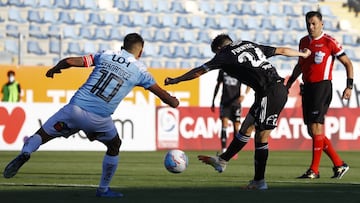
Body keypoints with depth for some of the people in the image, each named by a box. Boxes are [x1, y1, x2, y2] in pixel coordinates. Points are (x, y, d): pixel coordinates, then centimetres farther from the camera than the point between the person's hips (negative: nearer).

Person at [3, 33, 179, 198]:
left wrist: (54, 69, 28)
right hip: (100, 119, -1)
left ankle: (25, 153, -25)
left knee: (42, 134, 6)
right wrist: (173, 102, 41)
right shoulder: (140, 71, 8)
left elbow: (70, 61, 8)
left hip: (75, 108, 1)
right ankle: (103, 189, 31)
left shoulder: (105, 56, 12)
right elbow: (161, 93, 19)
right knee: (114, 146, 27)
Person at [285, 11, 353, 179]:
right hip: (307, 88, 8)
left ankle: (314, 170, -7)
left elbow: (347, 63, -3)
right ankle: (339, 164, 15)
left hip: (322, 87, -8)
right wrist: (288, 84, 26)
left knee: (316, 128, -12)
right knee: (312, 131, 6)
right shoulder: (303, 42, 13)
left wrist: (349, 86, -10)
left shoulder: (329, 42, -7)